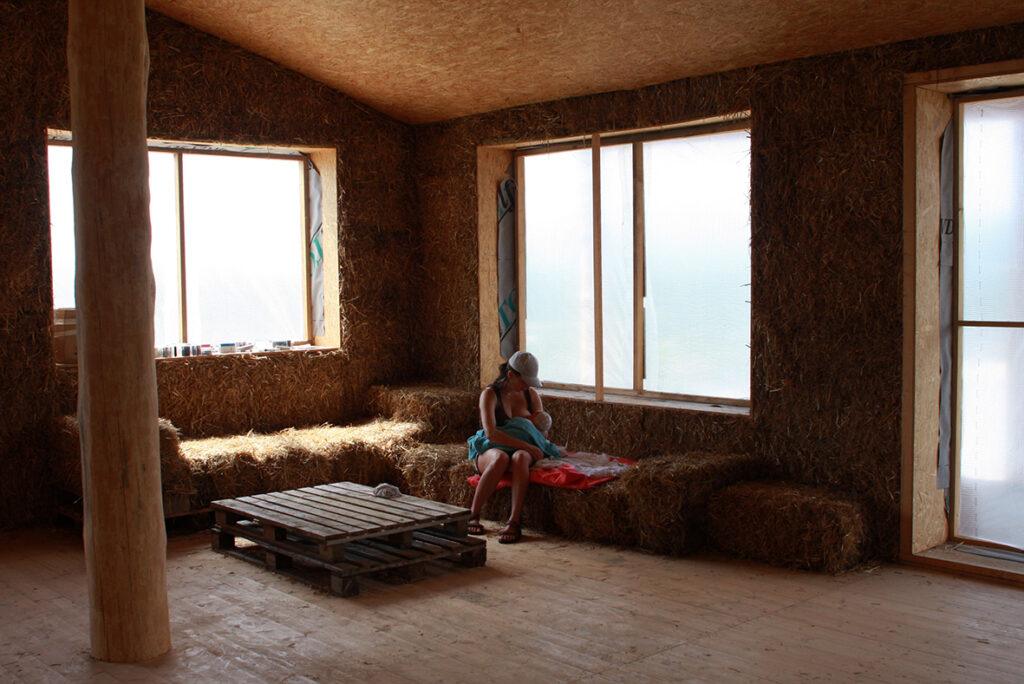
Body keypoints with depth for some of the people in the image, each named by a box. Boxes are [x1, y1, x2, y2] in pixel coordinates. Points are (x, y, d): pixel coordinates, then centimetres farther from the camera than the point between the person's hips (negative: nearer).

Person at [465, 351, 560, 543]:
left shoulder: (531, 393, 9)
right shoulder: (490, 394, -8)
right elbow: (490, 433, -21)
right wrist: (526, 445, -26)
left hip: (523, 449, 3)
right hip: (491, 449, -3)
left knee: (520, 457, -37)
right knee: (500, 458, -41)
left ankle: (514, 522, -46)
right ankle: (473, 516, -30)